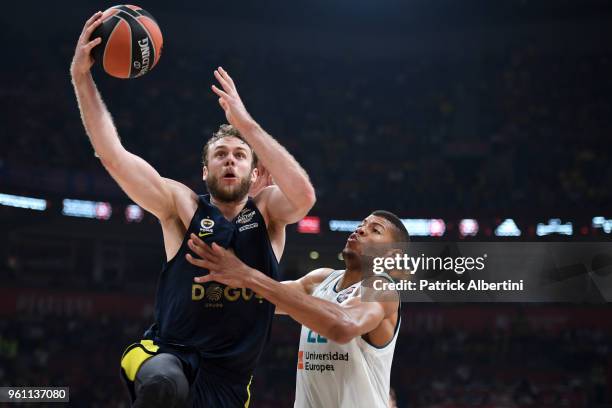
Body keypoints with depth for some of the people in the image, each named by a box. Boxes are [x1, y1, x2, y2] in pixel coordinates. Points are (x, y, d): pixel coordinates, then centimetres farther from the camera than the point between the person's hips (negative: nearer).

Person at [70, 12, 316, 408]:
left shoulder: (268, 210, 1)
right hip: (169, 354, -2)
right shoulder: (183, 207, -1)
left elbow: (304, 195, -23)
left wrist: (245, 123, -24)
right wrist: (81, 76, -16)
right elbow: (112, 155, -10)